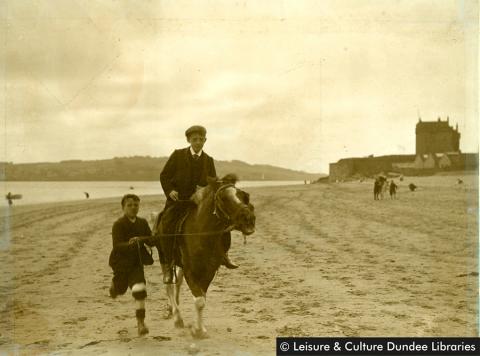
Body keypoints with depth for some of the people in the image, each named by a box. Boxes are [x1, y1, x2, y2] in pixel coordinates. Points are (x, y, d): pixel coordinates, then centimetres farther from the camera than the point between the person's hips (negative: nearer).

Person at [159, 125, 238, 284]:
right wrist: (170, 190, -13)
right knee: (166, 228, -25)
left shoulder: (209, 160, 8)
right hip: (177, 201, -2)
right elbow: (164, 175, 3)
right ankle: (167, 266, -12)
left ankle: (223, 253, 7)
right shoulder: (178, 155, 0)